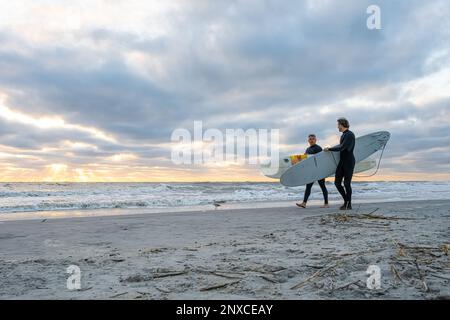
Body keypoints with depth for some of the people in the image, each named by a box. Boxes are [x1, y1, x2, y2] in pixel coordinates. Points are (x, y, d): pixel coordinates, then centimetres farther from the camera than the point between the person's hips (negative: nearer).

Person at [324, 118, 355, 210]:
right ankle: (346, 200, 20)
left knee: (347, 183, -5)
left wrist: (329, 149, -12)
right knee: (337, 182, 4)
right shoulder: (343, 135, 14)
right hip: (342, 161, 8)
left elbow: (341, 147, -21)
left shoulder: (350, 135, -13)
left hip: (349, 162, -8)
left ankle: (349, 204, 7)